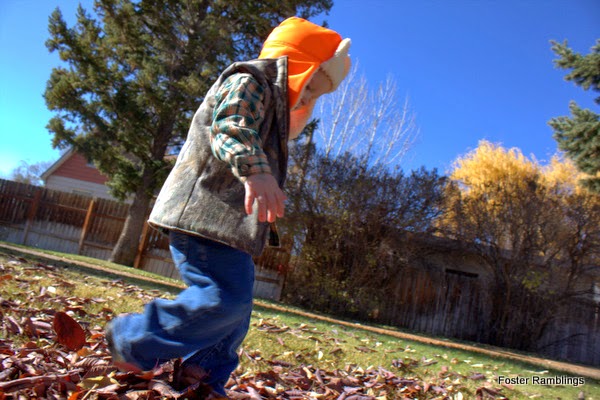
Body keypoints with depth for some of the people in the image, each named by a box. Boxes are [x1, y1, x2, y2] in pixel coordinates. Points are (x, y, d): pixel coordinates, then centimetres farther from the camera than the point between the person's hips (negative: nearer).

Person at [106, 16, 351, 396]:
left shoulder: (273, 102, 28)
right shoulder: (248, 81, -3)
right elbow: (230, 126, -25)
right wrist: (255, 171, -43)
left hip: (226, 224, 11)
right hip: (203, 214, -11)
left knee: (234, 312, 10)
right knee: (226, 298, -21)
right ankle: (132, 342, -5)